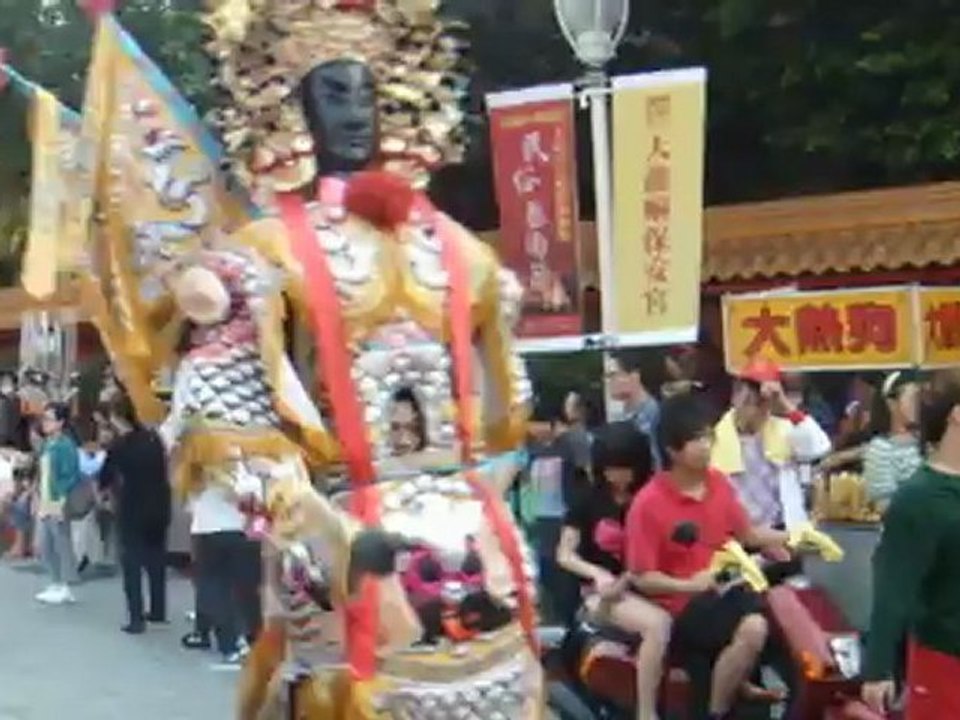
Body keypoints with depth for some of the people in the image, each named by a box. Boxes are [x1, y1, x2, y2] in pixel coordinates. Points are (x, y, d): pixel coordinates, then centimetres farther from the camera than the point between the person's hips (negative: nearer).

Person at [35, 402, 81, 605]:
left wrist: (63, 502, -21)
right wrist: (40, 501, 17)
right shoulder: (45, 445, 13)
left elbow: (71, 476, -17)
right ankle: (56, 584, 22)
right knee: (46, 547, 13)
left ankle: (66, 588, 6)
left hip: (58, 506, -9)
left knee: (63, 546, -2)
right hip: (45, 505, 9)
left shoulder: (66, 445, -13)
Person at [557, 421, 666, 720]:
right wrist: (597, 573, -16)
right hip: (601, 591, -3)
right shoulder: (589, 501, 2)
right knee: (658, 625, -31)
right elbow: (564, 555, 1)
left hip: (647, 588, 3)